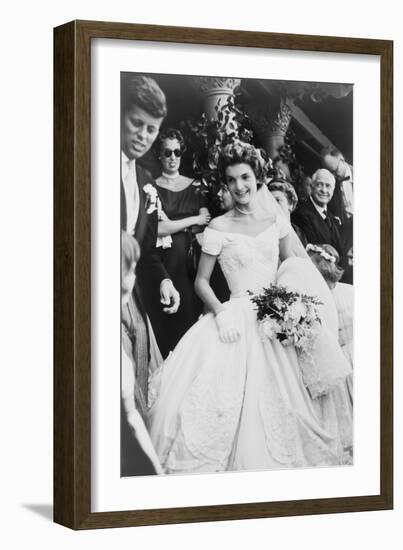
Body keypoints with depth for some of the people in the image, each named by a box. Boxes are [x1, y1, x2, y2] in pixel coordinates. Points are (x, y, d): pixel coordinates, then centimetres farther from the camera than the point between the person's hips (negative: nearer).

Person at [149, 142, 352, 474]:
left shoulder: (276, 219, 6)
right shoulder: (218, 228, -2)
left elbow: (292, 266, 16)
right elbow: (201, 281, 0)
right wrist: (220, 312, -16)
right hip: (237, 319, -3)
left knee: (277, 399, 3)